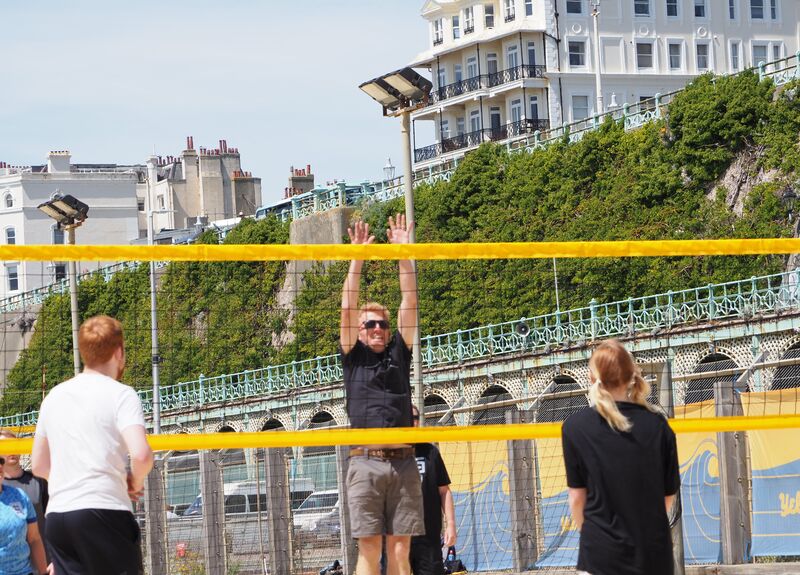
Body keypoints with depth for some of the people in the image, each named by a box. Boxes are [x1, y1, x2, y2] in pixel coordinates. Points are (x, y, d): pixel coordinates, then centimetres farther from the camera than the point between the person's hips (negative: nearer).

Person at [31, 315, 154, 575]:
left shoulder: (54, 396, 16)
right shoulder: (120, 394, -4)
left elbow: (39, 466, 22)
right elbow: (141, 454, -18)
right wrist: (135, 483, 2)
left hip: (56, 514, 6)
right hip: (105, 512, -6)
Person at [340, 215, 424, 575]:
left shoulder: (399, 354, 16)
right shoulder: (353, 357, 11)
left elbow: (409, 303, 11)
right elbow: (348, 308, 2)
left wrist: (403, 254, 5)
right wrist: (357, 259, -3)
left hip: (403, 463, 2)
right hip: (366, 462, -2)